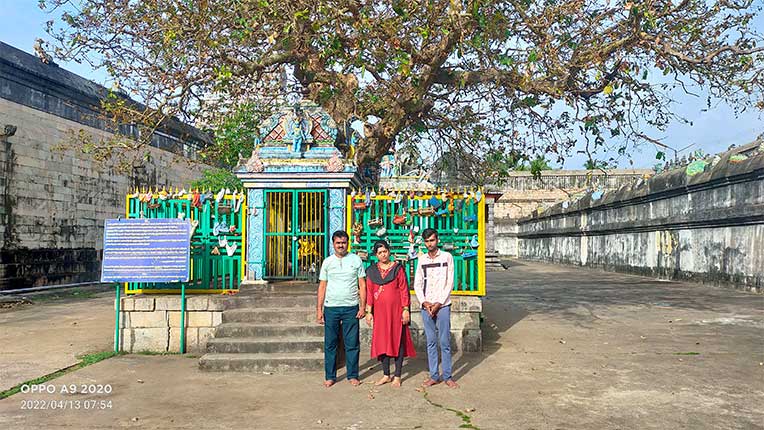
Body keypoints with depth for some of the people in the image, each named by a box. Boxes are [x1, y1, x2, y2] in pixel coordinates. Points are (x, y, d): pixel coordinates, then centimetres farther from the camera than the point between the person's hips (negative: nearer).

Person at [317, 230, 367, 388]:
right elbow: (322, 286, 8)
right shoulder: (327, 262, 7)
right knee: (330, 344, 5)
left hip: (351, 307, -1)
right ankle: (330, 376, 14)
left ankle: (353, 376, 14)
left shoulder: (356, 260, 5)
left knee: (352, 344, 3)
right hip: (331, 308, 1)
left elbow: (362, 284, 5)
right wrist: (319, 308, 2)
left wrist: (363, 306, -3)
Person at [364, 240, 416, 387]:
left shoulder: (398, 269, 0)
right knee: (382, 341, 6)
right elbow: (369, 292, 8)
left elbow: (404, 290, -2)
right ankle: (386, 375, 16)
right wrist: (369, 312, 3)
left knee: (398, 341, 1)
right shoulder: (371, 271, 6)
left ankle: (397, 376, 10)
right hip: (380, 311, 3)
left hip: (396, 310, -2)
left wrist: (405, 309, -7)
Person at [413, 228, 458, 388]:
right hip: (426, 306, 3)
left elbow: (449, 283, -3)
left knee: (445, 342, -1)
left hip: (442, 305, -3)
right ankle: (434, 375, 13)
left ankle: (447, 376, 7)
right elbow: (417, 284, 9)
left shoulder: (447, 257, 0)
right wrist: (424, 302, -5)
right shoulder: (421, 259, 10)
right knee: (431, 342, 6)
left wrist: (438, 304, -9)